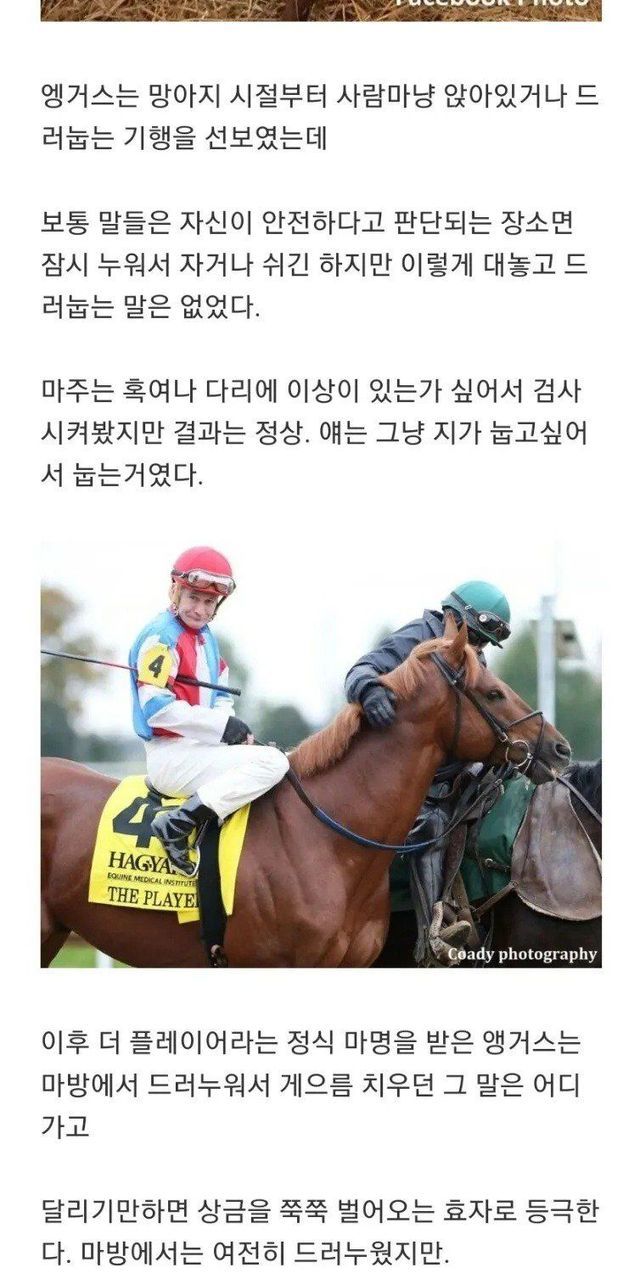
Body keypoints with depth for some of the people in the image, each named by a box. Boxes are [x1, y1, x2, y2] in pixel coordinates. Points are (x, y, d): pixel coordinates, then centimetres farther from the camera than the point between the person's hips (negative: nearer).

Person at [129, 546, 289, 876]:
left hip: (200, 747, 10)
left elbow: (221, 697, 20)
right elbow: (157, 707, -21)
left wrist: (236, 729, -3)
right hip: (170, 754, -10)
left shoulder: (206, 637, 17)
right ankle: (179, 823, -28)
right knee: (272, 763, -23)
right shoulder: (161, 636, -13)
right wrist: (224, 725, -18)